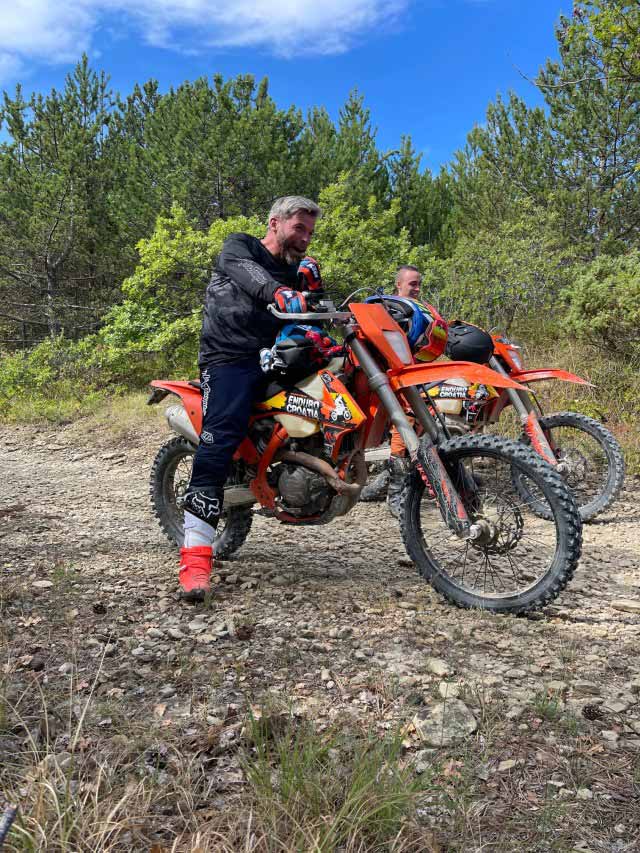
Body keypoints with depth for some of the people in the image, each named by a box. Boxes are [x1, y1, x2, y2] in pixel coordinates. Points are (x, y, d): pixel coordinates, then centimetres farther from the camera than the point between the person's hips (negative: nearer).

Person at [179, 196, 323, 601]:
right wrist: (280, 292, -39)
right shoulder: (240, 246, 7)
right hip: (229, 358, -7)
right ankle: (196, 554, -32)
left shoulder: (296, 272, 23)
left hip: (273, 359, 7)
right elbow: (245, 272, -19)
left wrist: (314, 289, -4)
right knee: (219, 441, -25)